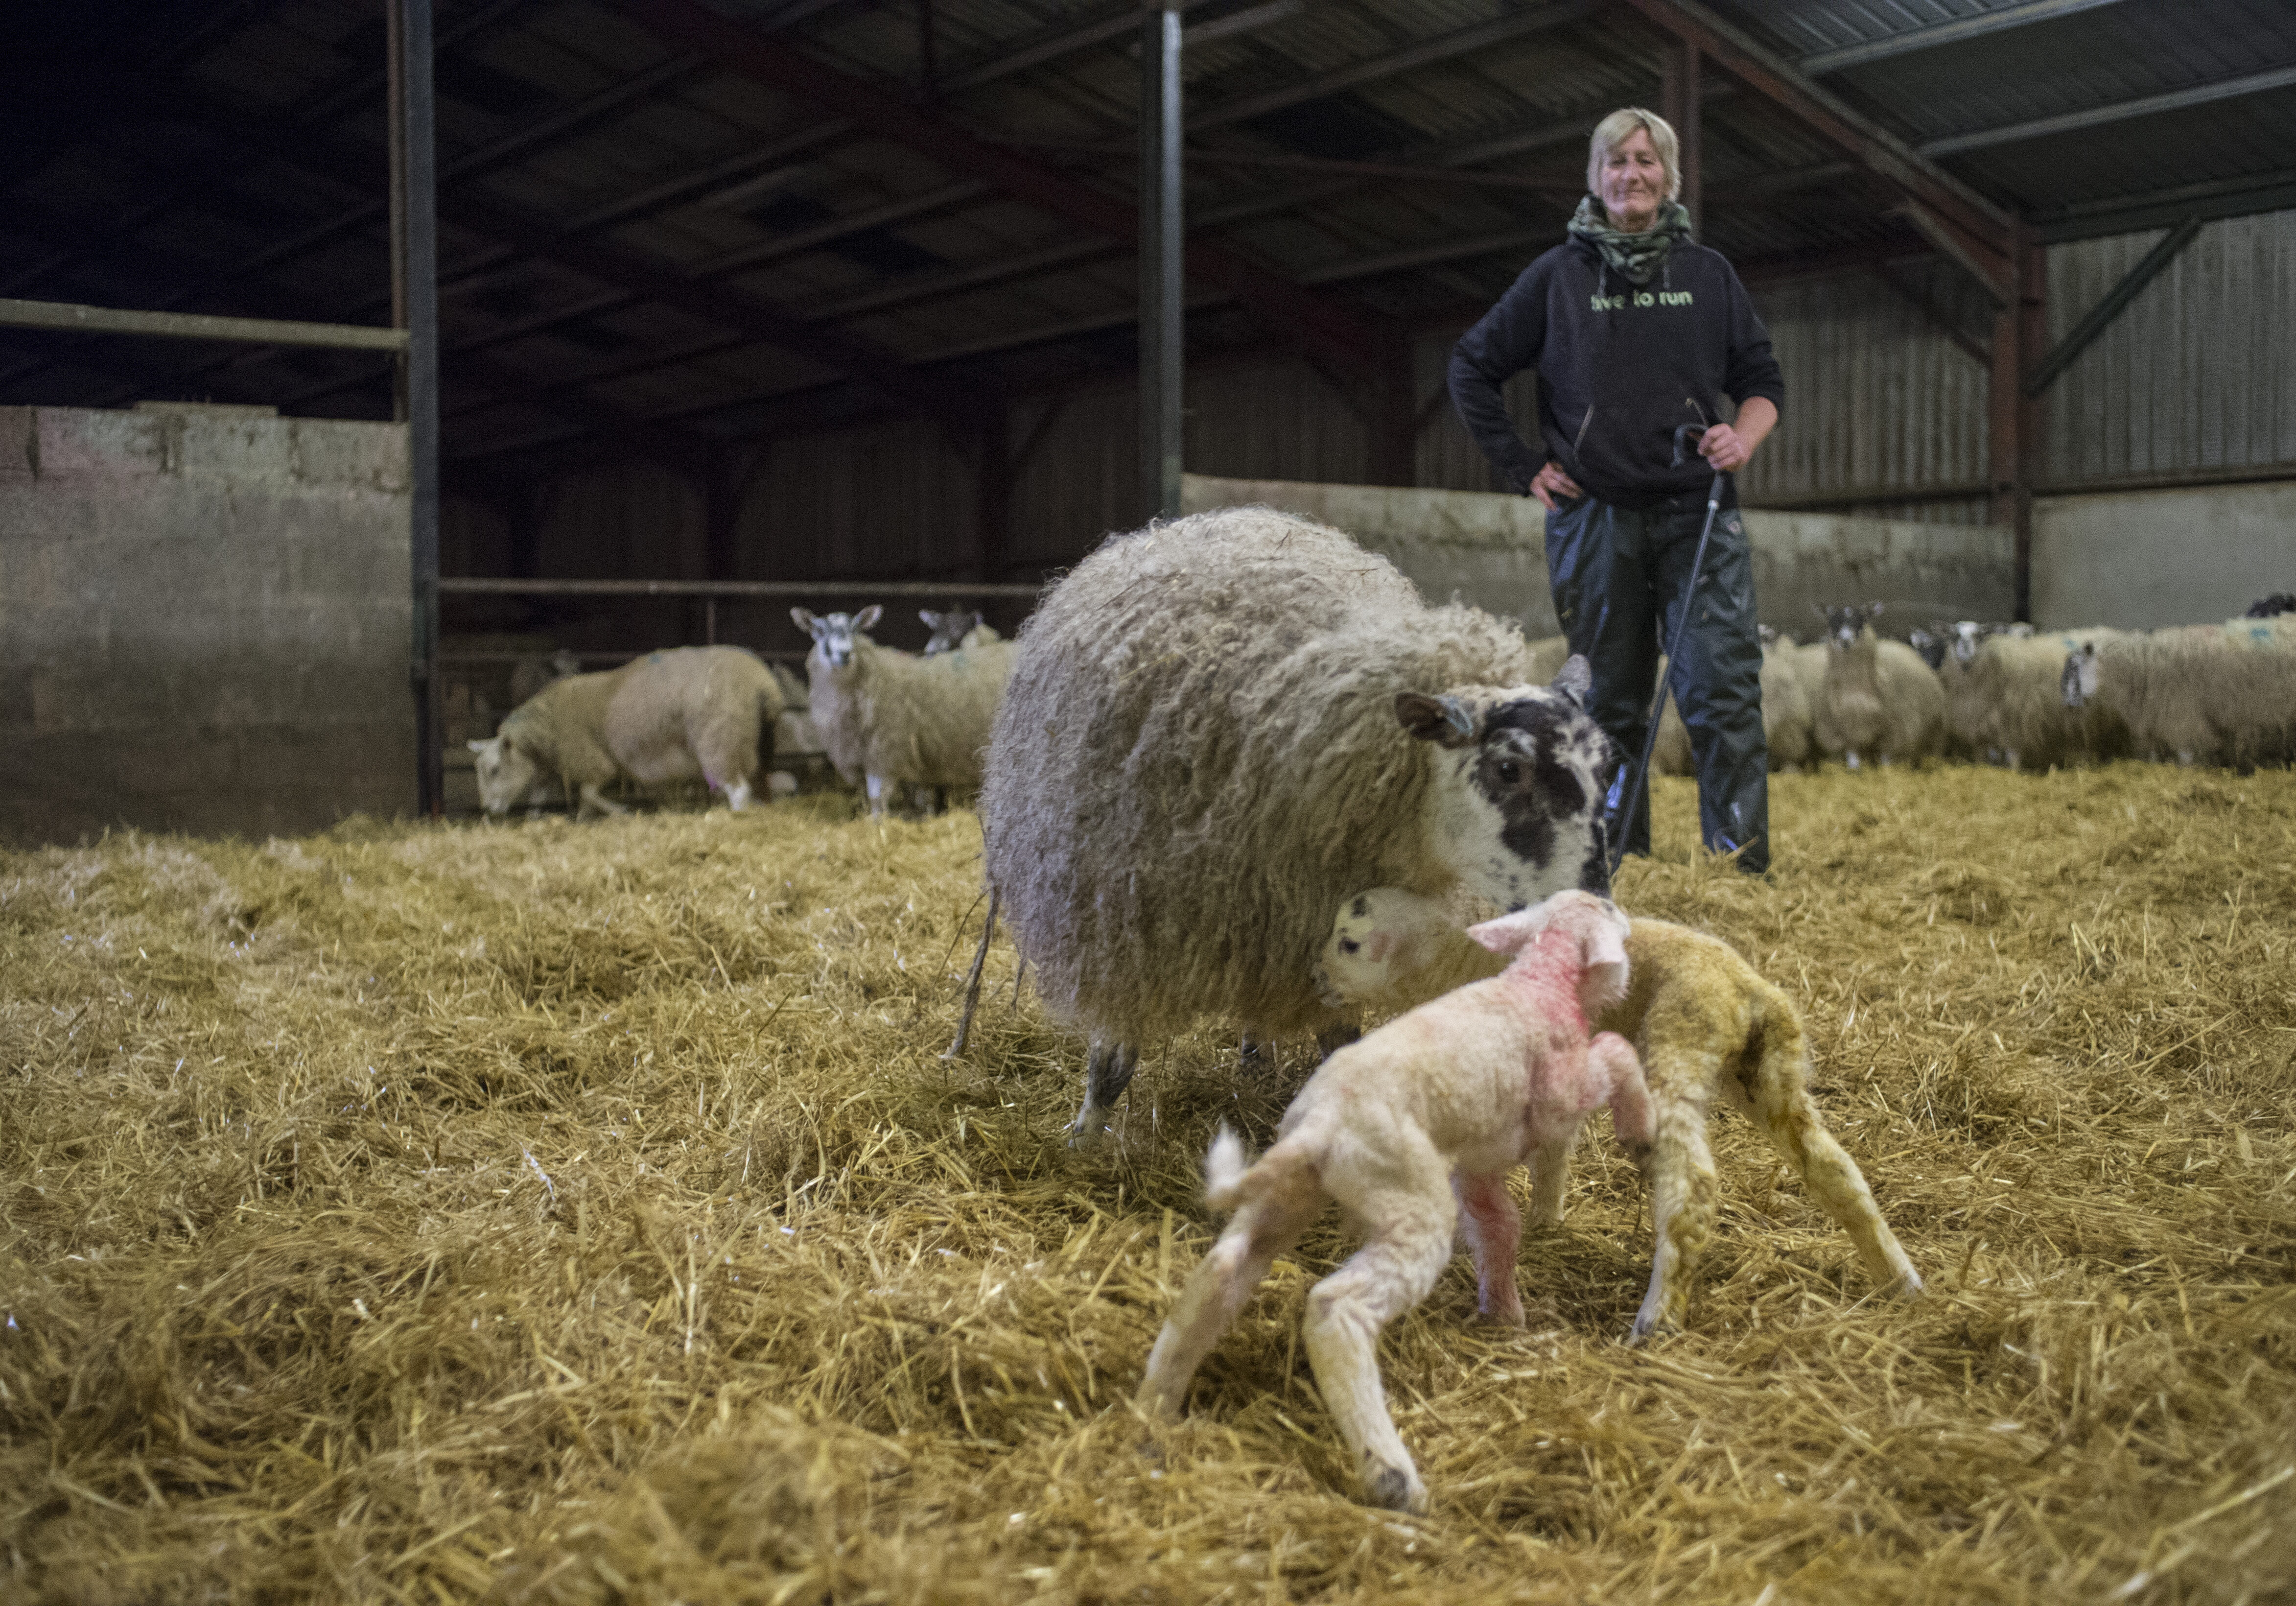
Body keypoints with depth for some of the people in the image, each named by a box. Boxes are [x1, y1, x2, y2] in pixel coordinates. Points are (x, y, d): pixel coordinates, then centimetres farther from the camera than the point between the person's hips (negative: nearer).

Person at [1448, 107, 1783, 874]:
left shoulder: (1708, 274, 11)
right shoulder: (1559, 275, 7)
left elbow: (1763, 379, 16)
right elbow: (1472, 369, 12)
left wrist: (1744, 438, -5)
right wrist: (1523, 467, 5)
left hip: (1698, 514, 0)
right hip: (1594, 517, 0)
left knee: (1723, 690, -11)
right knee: (1611, 702, 5)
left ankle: (1745, 868, -11)